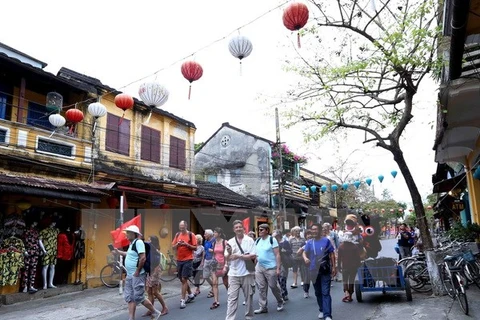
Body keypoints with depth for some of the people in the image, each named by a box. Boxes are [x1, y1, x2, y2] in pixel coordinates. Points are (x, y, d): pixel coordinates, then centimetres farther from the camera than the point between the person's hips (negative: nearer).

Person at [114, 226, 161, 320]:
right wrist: (118, 252, 31)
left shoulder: (138, 242, -18)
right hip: (129, 276, 9)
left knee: (139, 298, -2)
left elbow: (143, 258, -25)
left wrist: (137, 272, -21)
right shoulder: (132, 243, 12)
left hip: (137, 276, -9)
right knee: (130, 298, 10)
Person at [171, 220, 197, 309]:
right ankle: (190, 295, 34)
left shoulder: (191, 235, -6)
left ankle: (183, 300, -1)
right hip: (179, 260, 6)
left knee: (184, 279, -8)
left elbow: (195, 248, -6)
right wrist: (177, 244, -11)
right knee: (182, 279, 15)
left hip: (188, 260, -6)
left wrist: (187, 244, -20)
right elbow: (173, 246, 9)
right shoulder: (177, 235, 8)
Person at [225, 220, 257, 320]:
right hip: (233, 274, 1)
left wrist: (238, 256, -16)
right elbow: (227, 259, 3)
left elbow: (253, 256, -11)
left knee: (248, 297, 11)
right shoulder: (230, 242, 3)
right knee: (232, 298, -2)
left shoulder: (249, 240, -3)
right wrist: (229, 253, -19)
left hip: (247, 273, -1)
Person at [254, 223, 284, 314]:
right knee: (261, 288, 6)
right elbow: (254, 253, 15)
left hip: (270, 267, -5)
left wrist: (278, 268, -16)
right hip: (259, 267, 5)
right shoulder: (257, 241, 7)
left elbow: (277, 254, -11)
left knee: (273, 286, 5)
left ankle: (280, 302, 29)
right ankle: (263, 307, 16)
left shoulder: (272, 239, -9)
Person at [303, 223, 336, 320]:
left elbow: (332, 254, 0)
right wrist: (305, 258, -21)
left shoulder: (326, 240, -5)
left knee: (325, 293, -7)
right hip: (314, 271, 4)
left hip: (325, 270, -4)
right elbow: (304, 252, 2)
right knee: (318, 292, 16)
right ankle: (322, 310, 33)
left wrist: (334, 267, -3)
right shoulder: (309, 242, 3)